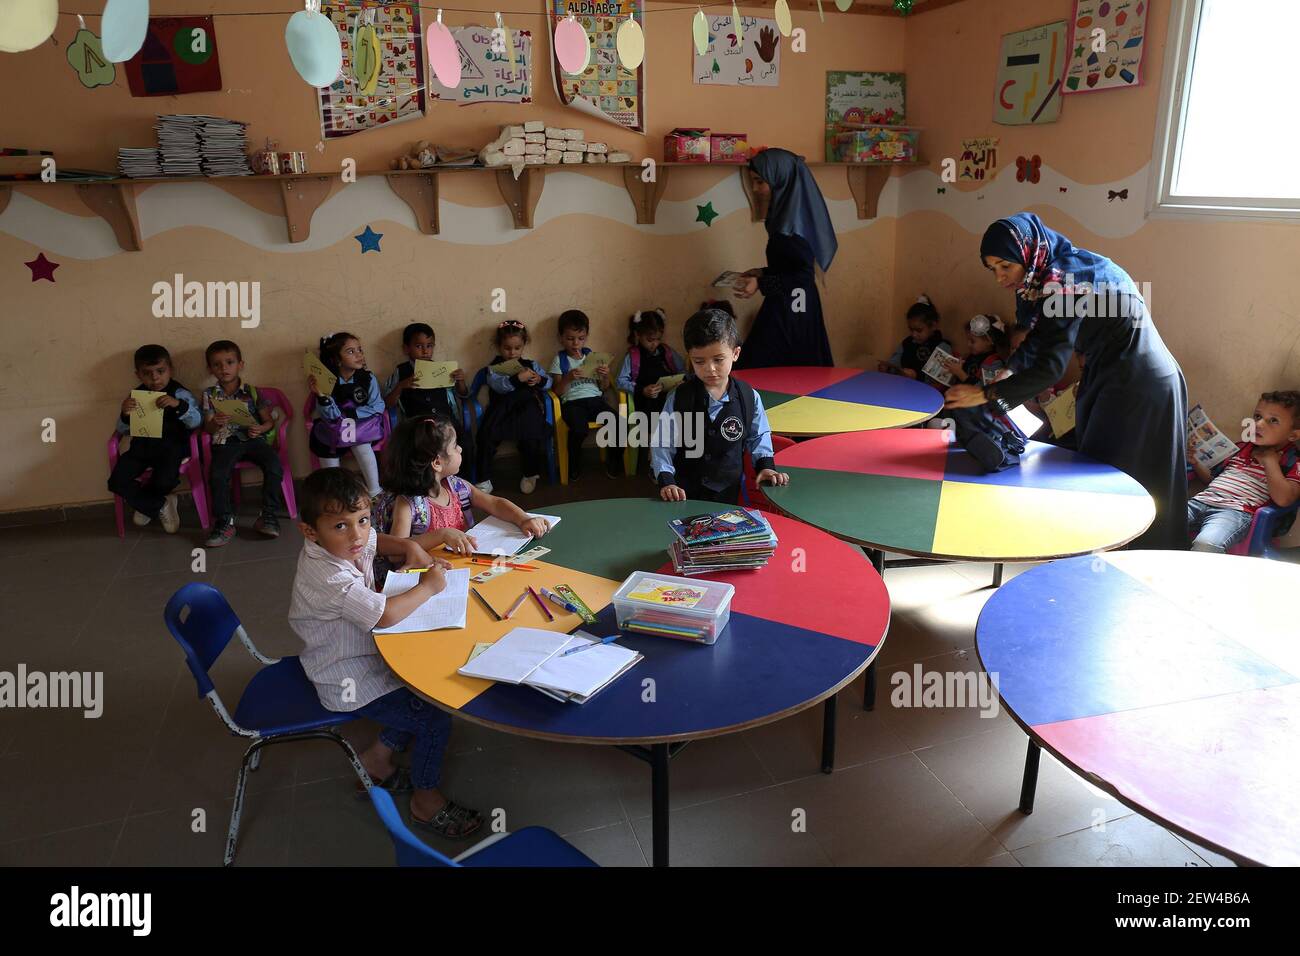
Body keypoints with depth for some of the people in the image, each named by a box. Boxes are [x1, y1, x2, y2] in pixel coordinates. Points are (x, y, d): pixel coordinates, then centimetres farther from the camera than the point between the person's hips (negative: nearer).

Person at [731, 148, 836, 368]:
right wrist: (763, 273, 13)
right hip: (793, 308, 10)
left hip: (788, 311, -10)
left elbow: (805, 276, -21)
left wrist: (761, 284, -23)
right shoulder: (788, 209, 9)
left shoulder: (791, 220, -20)